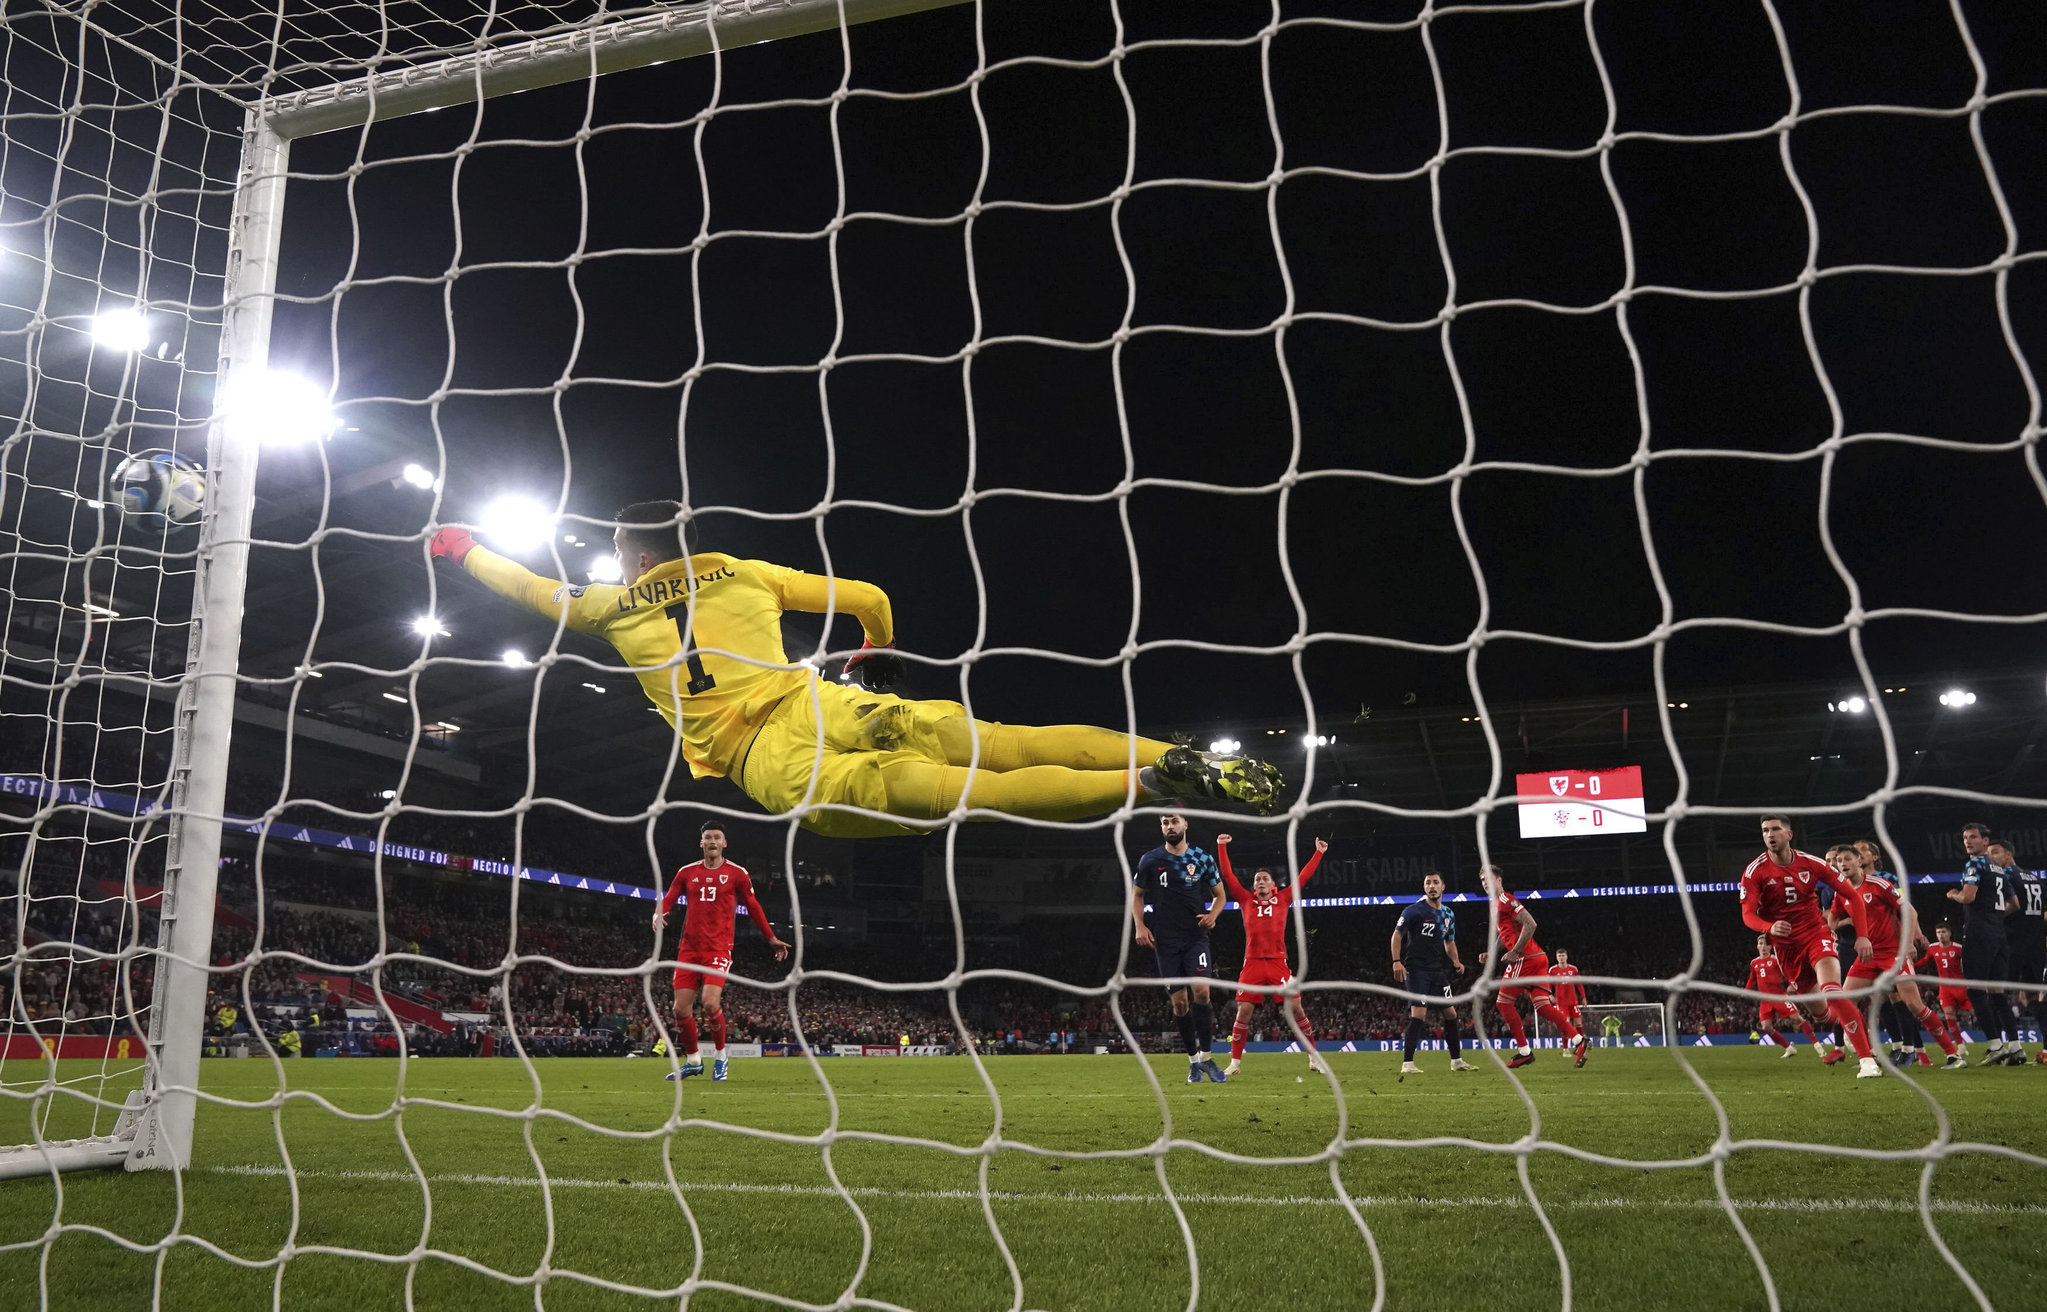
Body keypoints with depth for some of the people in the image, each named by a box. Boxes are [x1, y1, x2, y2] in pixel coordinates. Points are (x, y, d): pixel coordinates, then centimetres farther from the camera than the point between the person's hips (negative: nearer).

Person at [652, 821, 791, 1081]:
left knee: (710, 1003, -19)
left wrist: (771, 938, 14)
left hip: (718, 949, -3)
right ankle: (693, 1060, 22)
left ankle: (720, 1055, 5)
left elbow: (753, 907, 11)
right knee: (681, 1008, 0)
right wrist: (658, 914, -15)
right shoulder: (687, 872, 9)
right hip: (689, 949, 3)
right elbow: (668, 899, 8)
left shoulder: (737, 873, 2)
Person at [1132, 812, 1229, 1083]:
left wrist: (1212, 915, -8)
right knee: (1179, 1002, 1)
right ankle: (1193, 1059, 16)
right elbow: (1136, 895, 11)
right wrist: (1140, 926, -4)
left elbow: (1219, 895, 13)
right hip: (1166, 940, 1)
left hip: (1196, 936, -1)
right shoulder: (1150, 860, 2)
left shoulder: (1203, 859, 3)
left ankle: (1206, 1057, -6)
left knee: (1201, 991, -19)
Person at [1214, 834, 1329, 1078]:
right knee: (1244, 1011, -4)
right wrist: (1221, 847, 9)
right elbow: (1228, 876, 10)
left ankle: (1314, 1059, 7)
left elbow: (1303, 877, 13)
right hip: (1252, 963, 0)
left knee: (1296, 1009, -4)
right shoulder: (1247, 901, 11)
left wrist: (1318, 853, 15)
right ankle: (1235, 1062, 5)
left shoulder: (1282, 900, 10)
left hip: (1278, 962, 0)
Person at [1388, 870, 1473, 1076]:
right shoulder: (1414, 910, -8)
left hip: (1438, 970, 7)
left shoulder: (1448, 914, 12)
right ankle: (1407, 1064, -14)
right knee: (1419, 1014, -17)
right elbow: (1397, 934, -7)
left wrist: (1455, 961, 4)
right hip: (1416, 969, -7)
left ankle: (1456, 1060, 25)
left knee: (1451, 1013, 10)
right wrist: (1397, 961, -17)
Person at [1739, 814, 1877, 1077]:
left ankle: (1868, 1060, -24)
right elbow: (1748, 915, -15)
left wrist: (1862, 935, -8)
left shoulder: (1811, 863, -6)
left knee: (1831, 992, -26)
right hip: (1786, 946, 2)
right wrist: (1769, 928, -37)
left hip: (1816, 934, -2)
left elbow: (1851, 895, 2)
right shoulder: (1755, 872, -8)